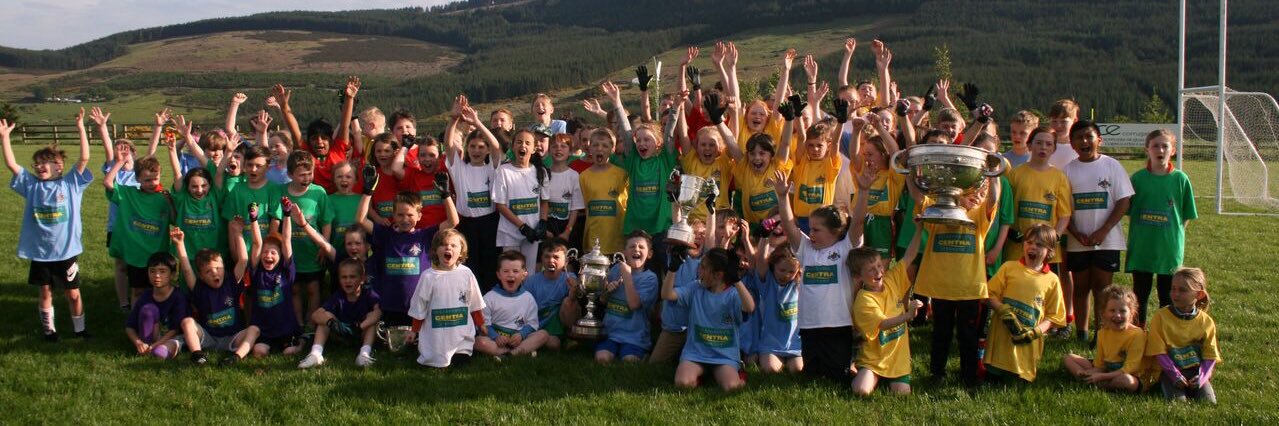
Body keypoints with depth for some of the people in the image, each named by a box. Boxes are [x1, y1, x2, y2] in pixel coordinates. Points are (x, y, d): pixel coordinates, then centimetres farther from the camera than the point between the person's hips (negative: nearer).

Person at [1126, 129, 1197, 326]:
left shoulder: (1180, 179, -3)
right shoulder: (1138, 178, -2)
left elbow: (1186, 216, 4)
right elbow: (1129, 212, 5)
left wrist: (1174, 235, -2)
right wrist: (1139, 235, -1)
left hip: (1169, 247, -1)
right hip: (1141, 248, 1)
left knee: (1167, 295, 7)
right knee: (1140, 293, 9)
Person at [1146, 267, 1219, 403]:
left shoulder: (1206, 322, 1)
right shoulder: (1161, 316, -5)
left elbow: (1210, 356, 1)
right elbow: (1159, 352, -8)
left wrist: (1201, 377, -16)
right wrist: (1175, 375, -18)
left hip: (1196, 371, 2)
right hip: (1170, 371, -2)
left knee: (1208, 402, -18)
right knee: (1177, 400, -26)